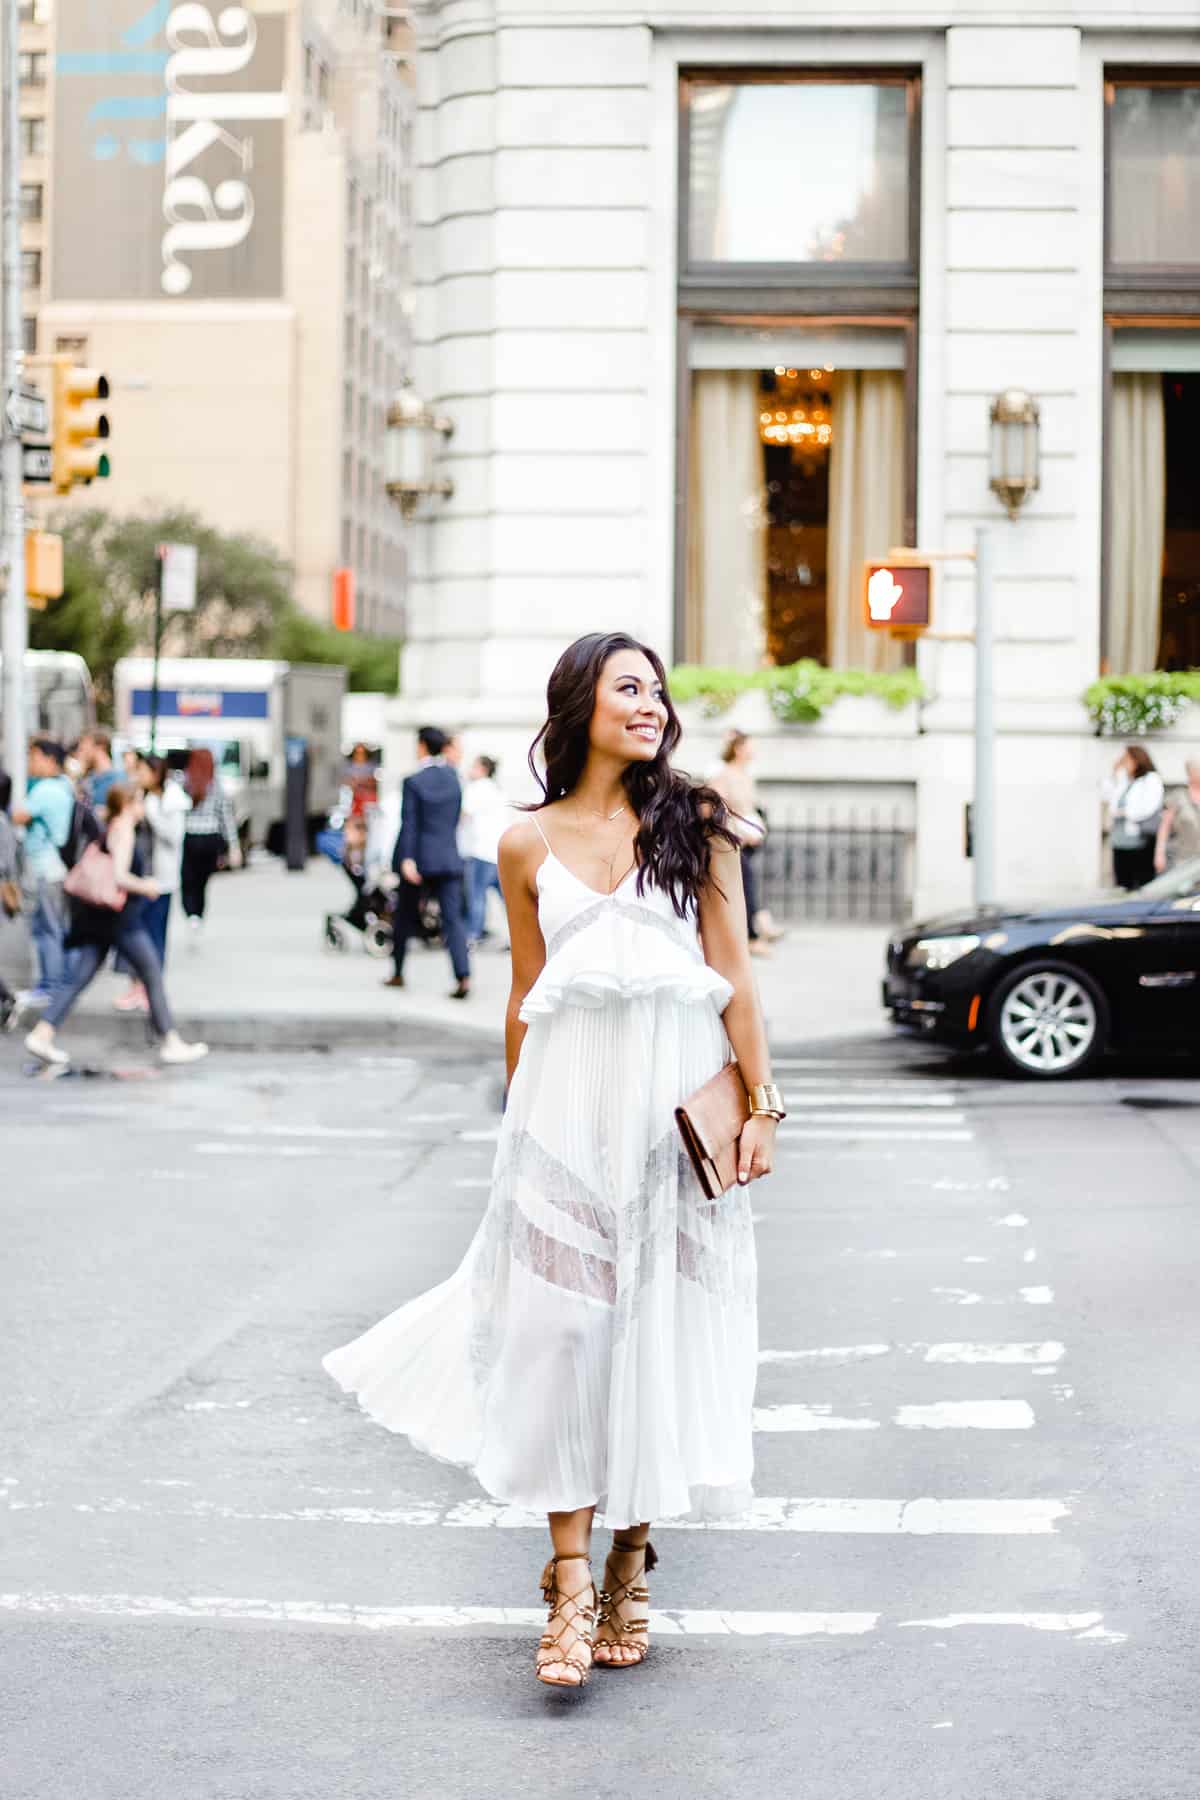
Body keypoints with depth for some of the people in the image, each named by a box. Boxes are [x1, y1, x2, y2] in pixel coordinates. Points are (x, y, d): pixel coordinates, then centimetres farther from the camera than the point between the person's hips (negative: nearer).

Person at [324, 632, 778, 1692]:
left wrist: (761, 1104, -3)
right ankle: (572, 1583, -2)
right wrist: (521, 1118, 15)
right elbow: (526, 997, 14)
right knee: (562, 1324, -5)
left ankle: (631, 1558, 16)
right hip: (568, 1102, 1)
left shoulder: (695, 826, 5)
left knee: (661, 1325, 3)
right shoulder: (530, 845, 9)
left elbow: (734, 977, 3)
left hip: (677, 1102, 0)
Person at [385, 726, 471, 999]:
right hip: (448, 858, 4)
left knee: (405, 916, 13)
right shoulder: (452, 778, 6)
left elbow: (409, 824, -15)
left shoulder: (413, 782, -10)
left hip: (418, 857, -3)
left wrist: (407, 859, -18)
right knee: (453, 917, -3)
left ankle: (398, 973, 25)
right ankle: (463, 976, -19)